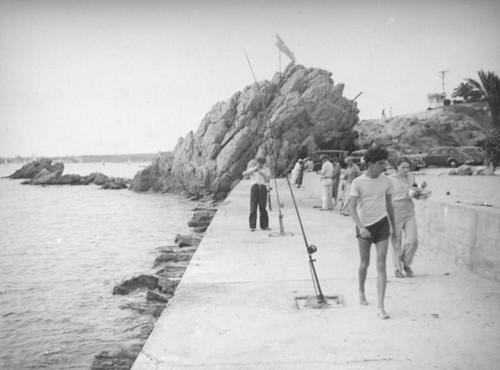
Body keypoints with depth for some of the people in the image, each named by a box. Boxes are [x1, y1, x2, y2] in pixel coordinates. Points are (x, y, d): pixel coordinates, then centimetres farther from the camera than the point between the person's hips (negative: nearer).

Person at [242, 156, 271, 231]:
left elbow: (267, 180, 1)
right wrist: (253, 170, -14)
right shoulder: (252, 169, 12)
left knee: (263, 208, 0)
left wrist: (263, 174, -14)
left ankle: (264, 225, 6)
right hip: (255, 187, -1)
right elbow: (244, 174, -4)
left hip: (263, 188, 1)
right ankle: (252, 226, -7)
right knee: (253, 207, -6)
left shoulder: (267, 170, 13)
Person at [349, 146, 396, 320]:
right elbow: (352, 208, -12)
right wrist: (360, 227, -25)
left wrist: (394, 228, 18)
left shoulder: (387, 182, 1)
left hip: (382, 224, 2)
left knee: (381, 265, -6)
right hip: (364, 226, -1)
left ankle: (381, 306, -5)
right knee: (364, 264, 11)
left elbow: (389, 206, 13)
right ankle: (361, 291, 40)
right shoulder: (358, 183, -9)